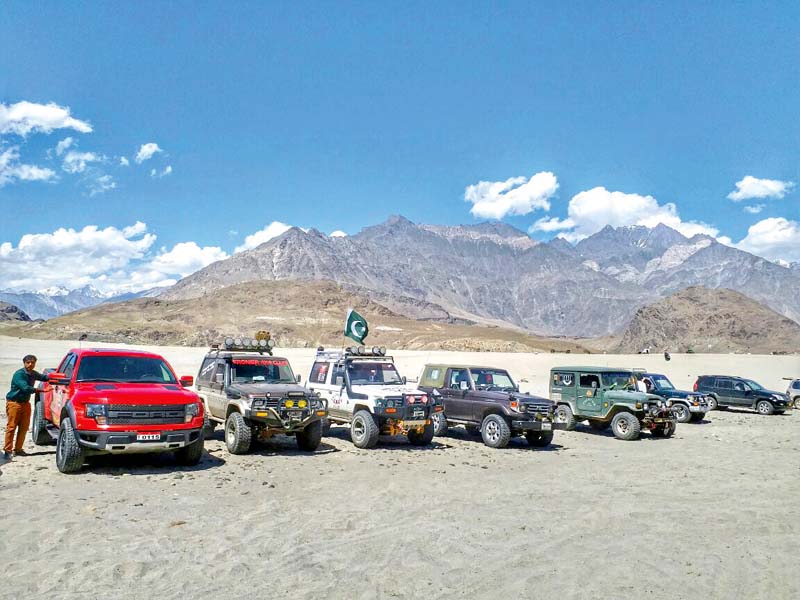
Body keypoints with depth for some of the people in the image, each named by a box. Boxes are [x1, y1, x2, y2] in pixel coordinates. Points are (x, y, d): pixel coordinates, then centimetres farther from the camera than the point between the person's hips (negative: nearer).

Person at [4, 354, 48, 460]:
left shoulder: (33, 374, 7)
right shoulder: (19, 374, -16)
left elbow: (43, 377, 26)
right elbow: (25, 388, -27)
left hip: (25, 403, 7)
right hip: (14, 403, -7)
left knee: (24, 427, 6)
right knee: (11, 427, -6)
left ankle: (18, 449, 15)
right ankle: (7, 450, -1)